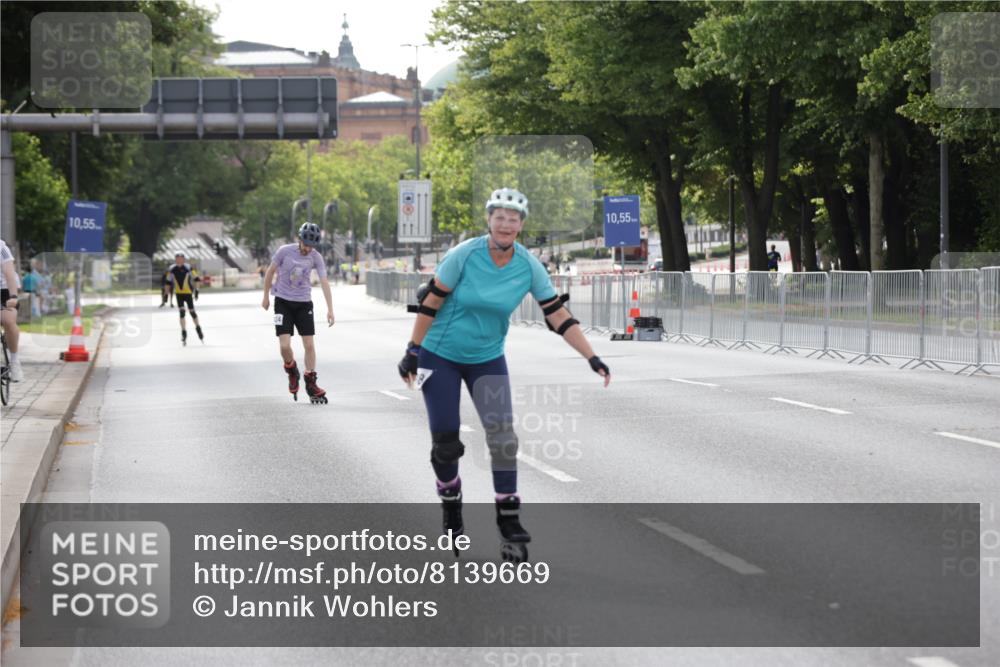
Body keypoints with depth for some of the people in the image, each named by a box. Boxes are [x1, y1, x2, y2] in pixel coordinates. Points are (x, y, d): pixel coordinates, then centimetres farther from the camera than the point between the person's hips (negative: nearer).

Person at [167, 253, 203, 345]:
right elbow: (169, 282, 9)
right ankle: (184, 333, -3)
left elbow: (196, 278, -3)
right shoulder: (172, 269, -1)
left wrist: (196, 290, -6)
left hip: (188, 293, -1)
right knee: (182, 312, -9)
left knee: (192, 311, 6)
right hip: (178, 293, 1)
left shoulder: (188, 268, -9)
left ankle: (198, 327, 29)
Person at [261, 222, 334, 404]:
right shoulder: (285, 251, -12)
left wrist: (330, 309, -21)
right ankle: (292, 373, 17)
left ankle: (311, 384, 11)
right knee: (285, 345, -12)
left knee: (309, 345, -1)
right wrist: (266, 297, 8)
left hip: (304, 303, 2)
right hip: (283, 302, -2)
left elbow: (324, 282, -12)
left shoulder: (316, 257, -8)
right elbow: (270, 272, 2)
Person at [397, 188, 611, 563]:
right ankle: (451, 510, 24)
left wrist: (592, 358, -13)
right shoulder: (465, 255, -20)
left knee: (503, 437, -11)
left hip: (487, 359, 2)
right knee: (445, 440, -2)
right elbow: (431, 302, -12)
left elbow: (557, 315, -8)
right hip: (440, 355, -2)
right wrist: (412, 352, -10)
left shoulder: (529, 267, -11)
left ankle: (509, 522, -1)